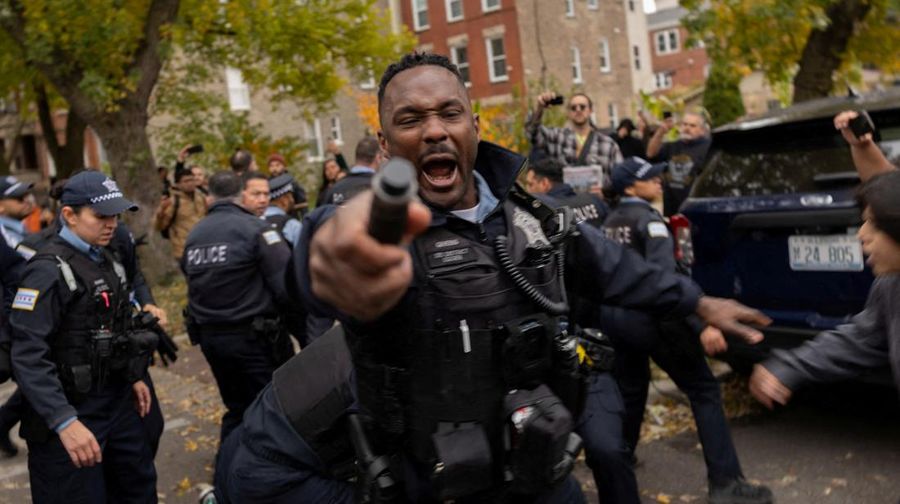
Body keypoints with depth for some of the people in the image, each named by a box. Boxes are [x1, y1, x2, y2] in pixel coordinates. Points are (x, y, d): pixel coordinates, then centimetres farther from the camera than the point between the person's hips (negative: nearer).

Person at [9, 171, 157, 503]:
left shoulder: (106, 260, 10)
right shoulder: (48, 270, -18)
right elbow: (28, 357, -25)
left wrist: (134, 377, 17)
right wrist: (65, 422, -32)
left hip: (118, 400, 8)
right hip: (71, 409, -8)